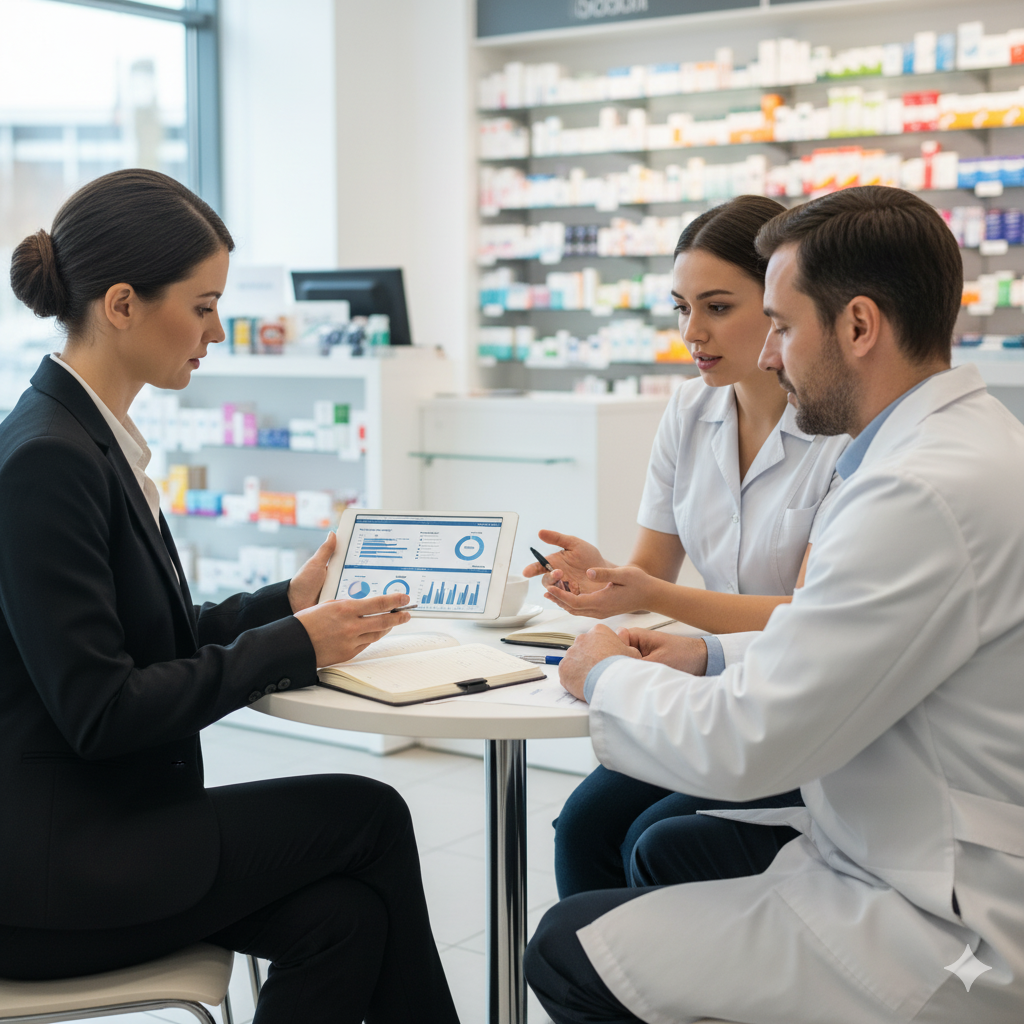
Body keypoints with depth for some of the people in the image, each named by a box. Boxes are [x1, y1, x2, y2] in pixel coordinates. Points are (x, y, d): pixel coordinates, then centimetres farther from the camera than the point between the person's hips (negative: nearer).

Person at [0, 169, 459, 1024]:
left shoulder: (91, 439, 9)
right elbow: (98, 709, -22)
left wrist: (289, 600, 8)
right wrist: (294, 645, -15)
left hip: (98, 828, 8)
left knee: (341, 913, -8)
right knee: (368, 814, -5)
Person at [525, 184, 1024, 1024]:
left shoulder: (929, 494, -26)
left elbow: (739, 744, -23)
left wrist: (607, 675, -4)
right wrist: (710, 662, 9)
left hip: (946, 931, -10)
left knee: (566, 953, -6)